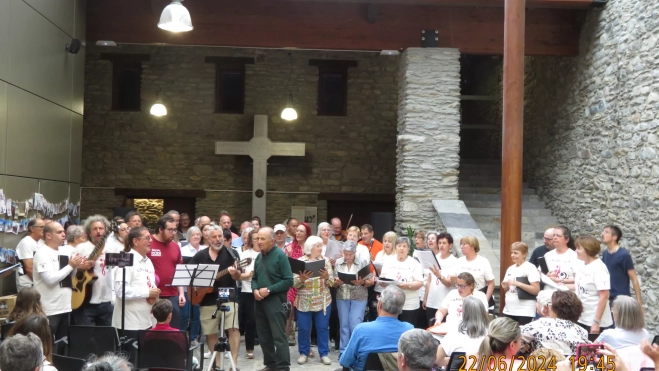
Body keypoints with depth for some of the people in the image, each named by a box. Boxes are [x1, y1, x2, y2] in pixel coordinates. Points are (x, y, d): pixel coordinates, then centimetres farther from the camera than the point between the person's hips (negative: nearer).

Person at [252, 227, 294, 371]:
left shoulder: (280, 255, -9)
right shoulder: (259, 257, 12)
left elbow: (289, 280, -14)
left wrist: (269, 290, -18)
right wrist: (255, 290, -4)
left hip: (275, 300, -7)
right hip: (260, 300, 7)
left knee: (279, 336, -6)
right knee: (264, 336, 12)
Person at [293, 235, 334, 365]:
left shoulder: (325, 260, 2)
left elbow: (332, 282, -1)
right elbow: (294, 283, -5)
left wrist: (327, 277, -21)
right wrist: (302, 279, -25)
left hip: (323, 301, 1)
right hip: (304, 302, -1)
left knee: (323, 328, 5)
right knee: (303, 328, 4)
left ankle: (324, 354, 16)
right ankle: (303, 353, 19)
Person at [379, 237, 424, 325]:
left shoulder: (414, 264, 0)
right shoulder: (389, 263, 10)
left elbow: (419, 283, -7)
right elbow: (382, 281, 11)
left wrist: (407, 285, -24)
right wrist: (382, 282, -12)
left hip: (409, 306, -3)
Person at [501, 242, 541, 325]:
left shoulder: (530, 268, -7)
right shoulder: (510, 269, 12)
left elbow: (536, 290, -15)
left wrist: (517, 283, -20)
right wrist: (505, 287, -2)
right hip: (508, 310, 6)